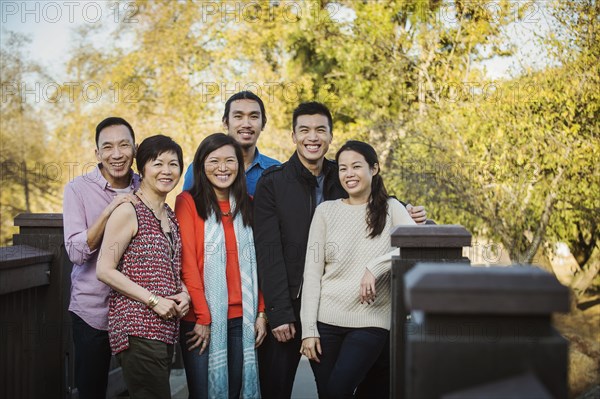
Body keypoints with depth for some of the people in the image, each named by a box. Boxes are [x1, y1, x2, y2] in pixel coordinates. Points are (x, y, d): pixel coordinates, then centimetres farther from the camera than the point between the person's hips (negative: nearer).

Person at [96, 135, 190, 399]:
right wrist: (153, 301, -15)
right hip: (137, 328, -8)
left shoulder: (170, 216, 17)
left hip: (166, 328, 8)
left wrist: (184, 294, 4)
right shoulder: (128, 212, -7)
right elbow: (104, 270, -11)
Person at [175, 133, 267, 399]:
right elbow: (187, 262, -8)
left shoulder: (247, 205, 13)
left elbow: (255, 263, 11)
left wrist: (261, 312, 2)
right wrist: (202, 317, -13)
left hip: (242, 318, 4)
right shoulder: (188, 202, -2)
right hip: (201, 319, -4)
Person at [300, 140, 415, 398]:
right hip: (326, 321, 2)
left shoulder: (390, 209, 4)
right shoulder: (326, 211, 6)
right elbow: (312, 272, 3)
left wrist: (376, 266, -22)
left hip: (371, 322, -2)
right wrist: (308, 329, -3)